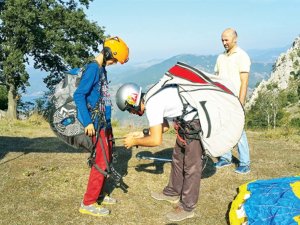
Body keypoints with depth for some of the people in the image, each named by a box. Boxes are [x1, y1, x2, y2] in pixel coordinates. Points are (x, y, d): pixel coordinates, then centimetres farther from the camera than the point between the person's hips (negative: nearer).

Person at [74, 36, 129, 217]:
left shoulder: (102, 69, 11)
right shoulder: (93, 68, -16)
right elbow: (79, 95, -22)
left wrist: (107, 121, 17)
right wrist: (87, 122, -23)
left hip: (105, 122, 9)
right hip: (96, 124, -9)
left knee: (107, 159, 16)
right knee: (101, 162, -5)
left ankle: (99, 194, 29)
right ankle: (88, 203, 4)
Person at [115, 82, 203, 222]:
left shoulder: (152, 105, -22)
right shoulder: (153, 97, 8)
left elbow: (156, 140, -23)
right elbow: (164, 126, 19)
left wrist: (134, 141, -8)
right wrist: (142, 134, 14)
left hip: (196, 123, -10)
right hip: (187, 121, 10)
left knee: (191, 166, -1)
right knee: (177, 158, 21)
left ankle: (187, 208, 12)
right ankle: (172, 193, 37)